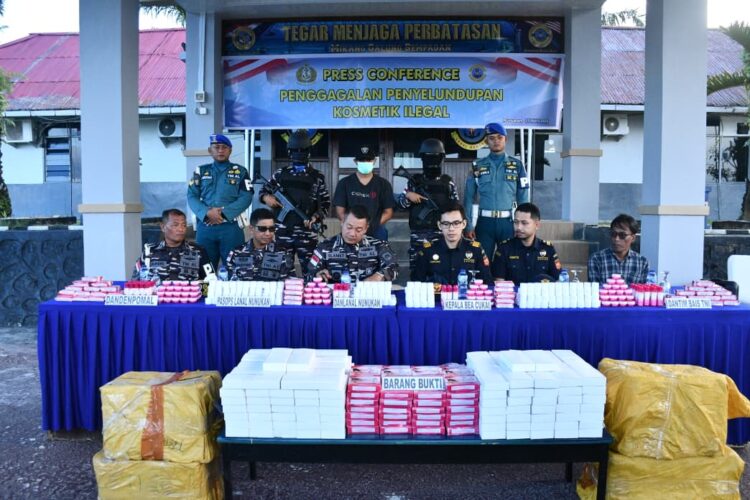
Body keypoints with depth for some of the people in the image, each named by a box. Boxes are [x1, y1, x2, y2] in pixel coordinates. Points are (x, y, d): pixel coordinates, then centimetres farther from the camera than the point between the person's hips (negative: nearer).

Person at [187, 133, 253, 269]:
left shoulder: (240, 171, 9)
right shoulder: (201, 171, 13)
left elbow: (246, 197, -2)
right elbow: (192, 196, 5)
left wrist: (224, 213, -14)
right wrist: (206, 213, -14)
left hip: (231, 226, -1)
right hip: (205, 227, 2)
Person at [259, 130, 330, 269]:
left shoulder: (317, 177, 5)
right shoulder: (280, 174, 9)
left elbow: (326, 204, 5)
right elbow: (264, 190, 18)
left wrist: (316, 217, -13)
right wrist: (266, 197, -5)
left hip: (307, 231, -2)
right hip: (283, 230, 2)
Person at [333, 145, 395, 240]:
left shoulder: (383, 184, 6)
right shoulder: (344, 183, 6)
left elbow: (388, 212, 7)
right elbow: (340, 211, 3)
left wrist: (375, 224, -8)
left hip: (376, 233, 0)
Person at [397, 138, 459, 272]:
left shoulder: (448, 182, 8)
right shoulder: (414, 181, 8)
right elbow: (401, 204, 10)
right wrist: (407, 195, -10)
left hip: (441, 234, 0)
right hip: (418, 235, 0)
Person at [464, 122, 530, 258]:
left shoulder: (517, 165, 5)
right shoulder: (478, 166, 5)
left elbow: (523, 198, 4)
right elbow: (468, 198, 5)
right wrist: (468, 225, -1)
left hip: (507, 222, 0)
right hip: (484, 222, 0)